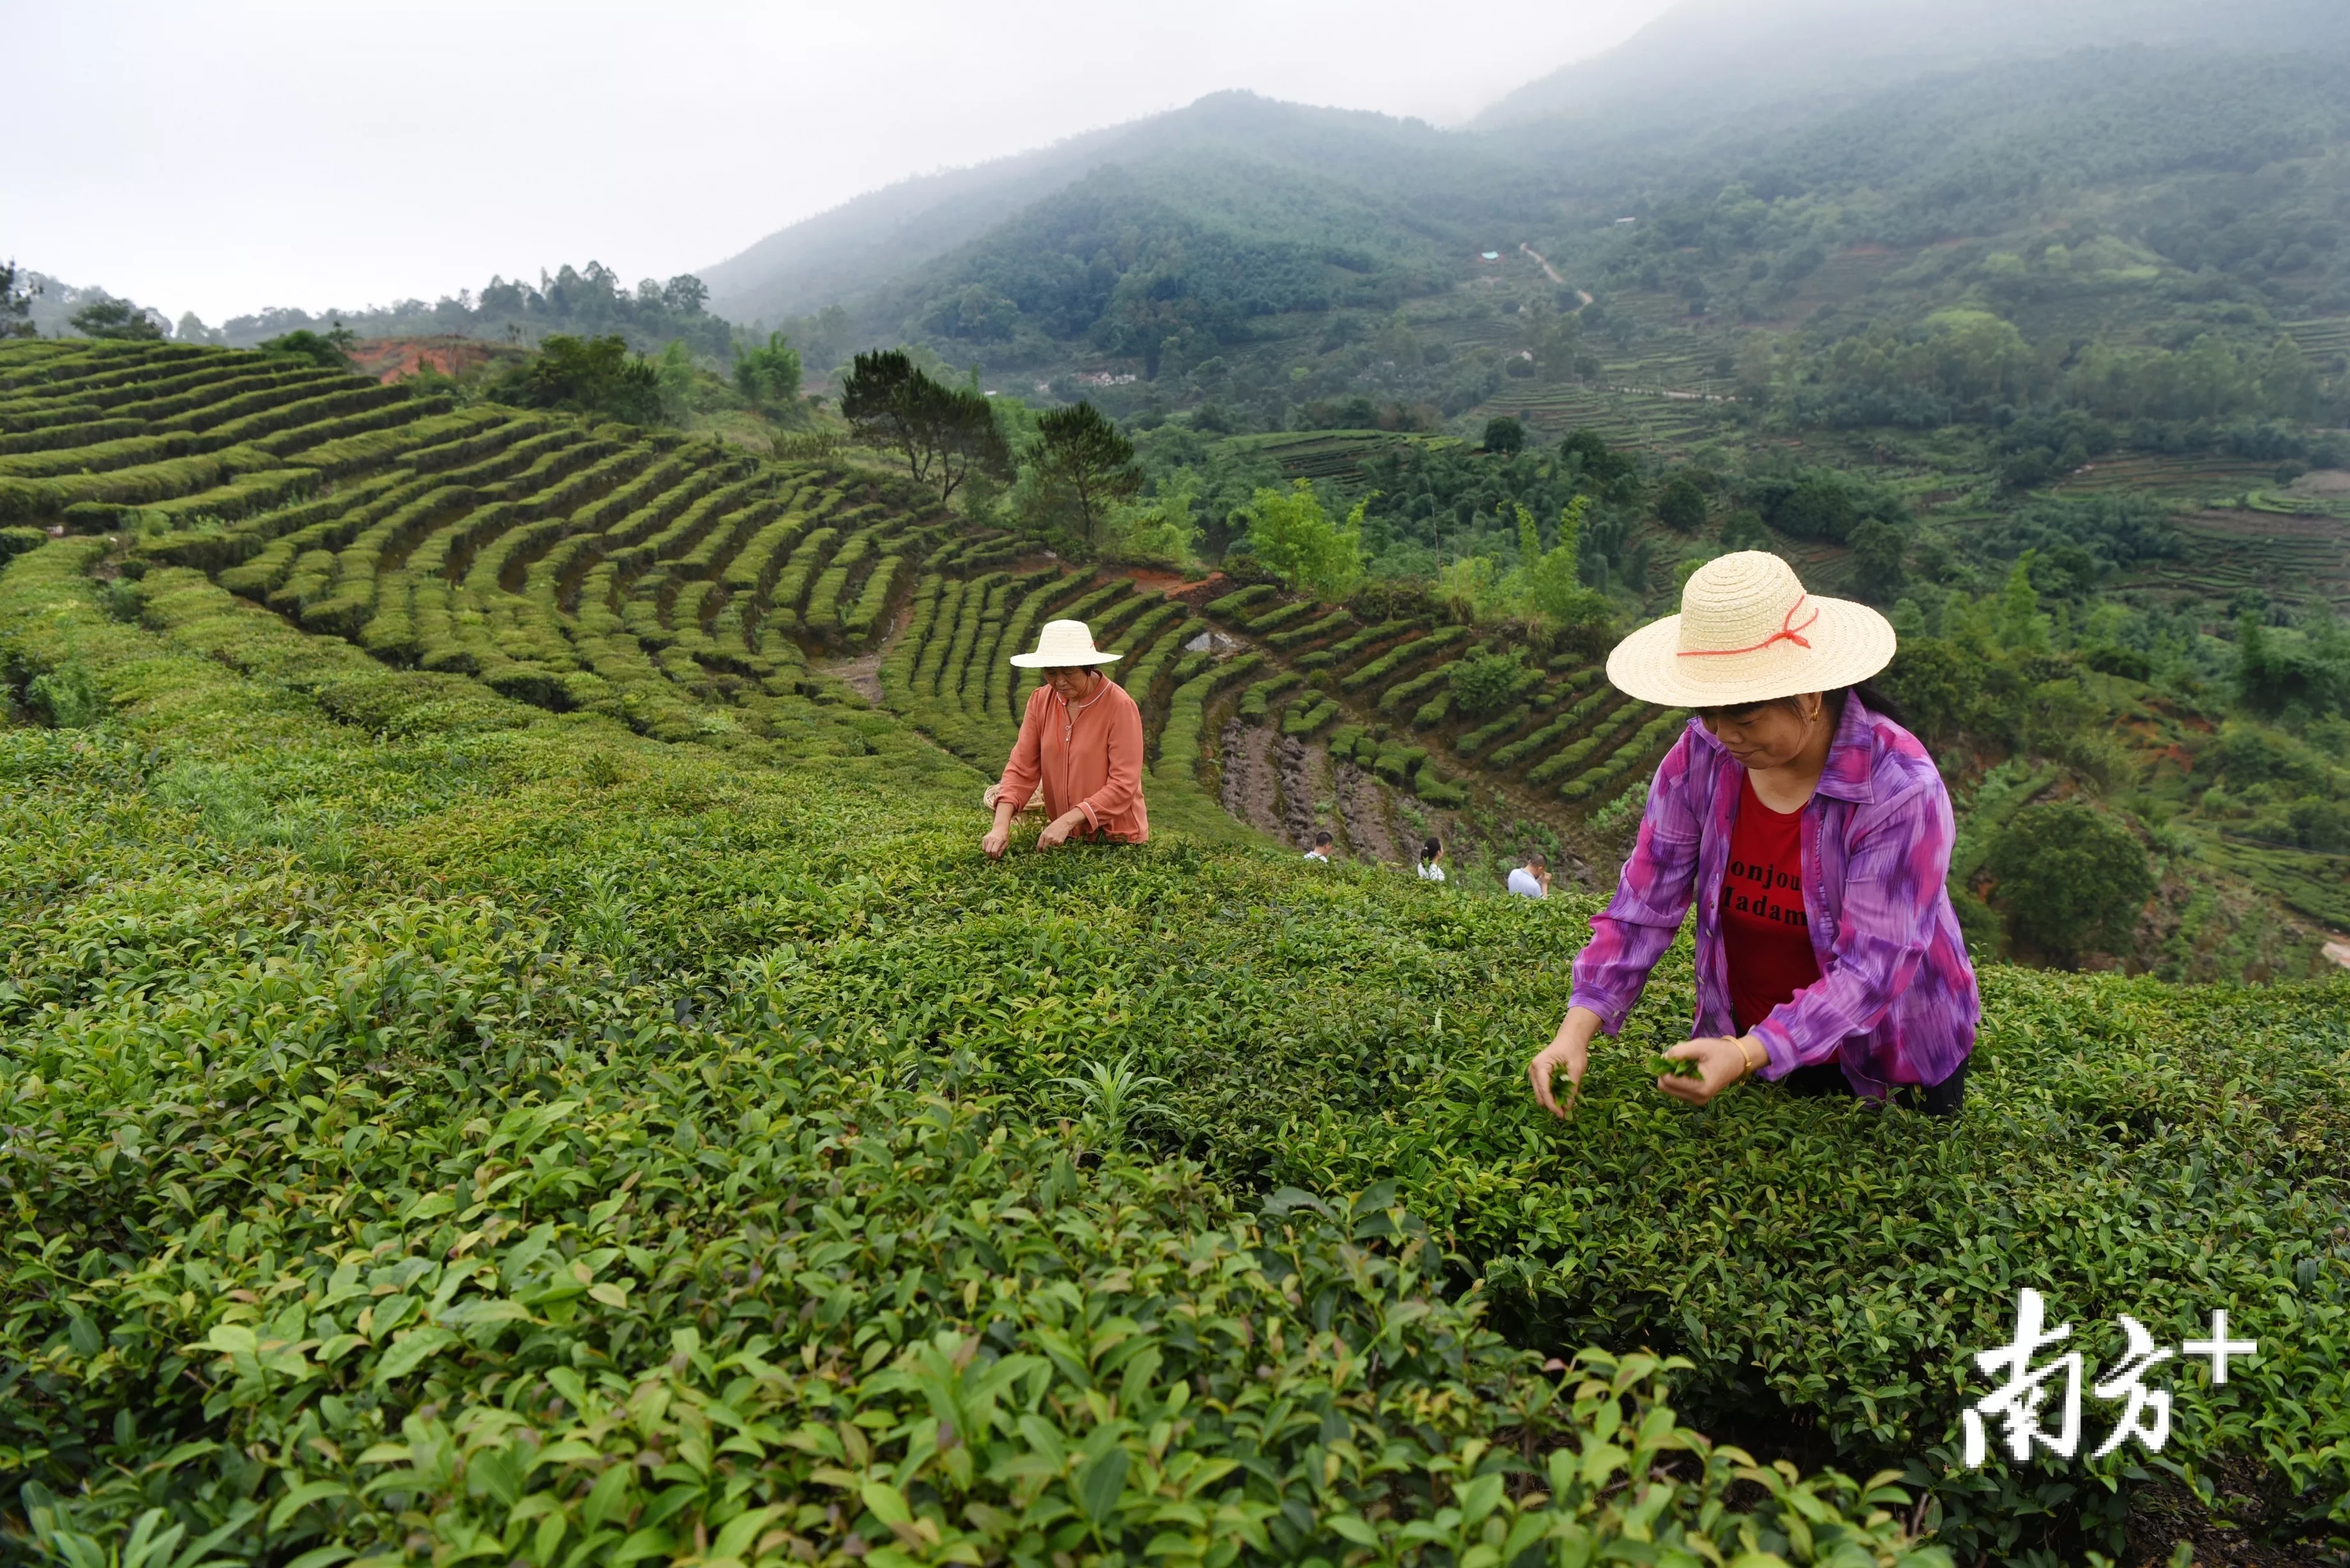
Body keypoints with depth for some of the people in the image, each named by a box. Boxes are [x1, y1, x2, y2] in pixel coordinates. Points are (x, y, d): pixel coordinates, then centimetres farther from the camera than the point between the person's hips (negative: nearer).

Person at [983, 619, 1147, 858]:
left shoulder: (1120, 707, -18)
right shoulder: (1041, 700, -3)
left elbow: (1123, 784, -22)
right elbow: (1021, 768, -7)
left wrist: (1067, 821, -29)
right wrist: (1001, 827, -21)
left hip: (1116, 841, -4)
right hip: (1063, 838, 4)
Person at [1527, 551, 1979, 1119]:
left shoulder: (1900, 789, -27)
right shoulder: (1699, 757, -15)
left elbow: (1871, 968, -30)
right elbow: (1643, 907, -14)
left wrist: (1748, 1054, -44)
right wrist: (1577, 1031, -26)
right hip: (1746, 1044, 3)